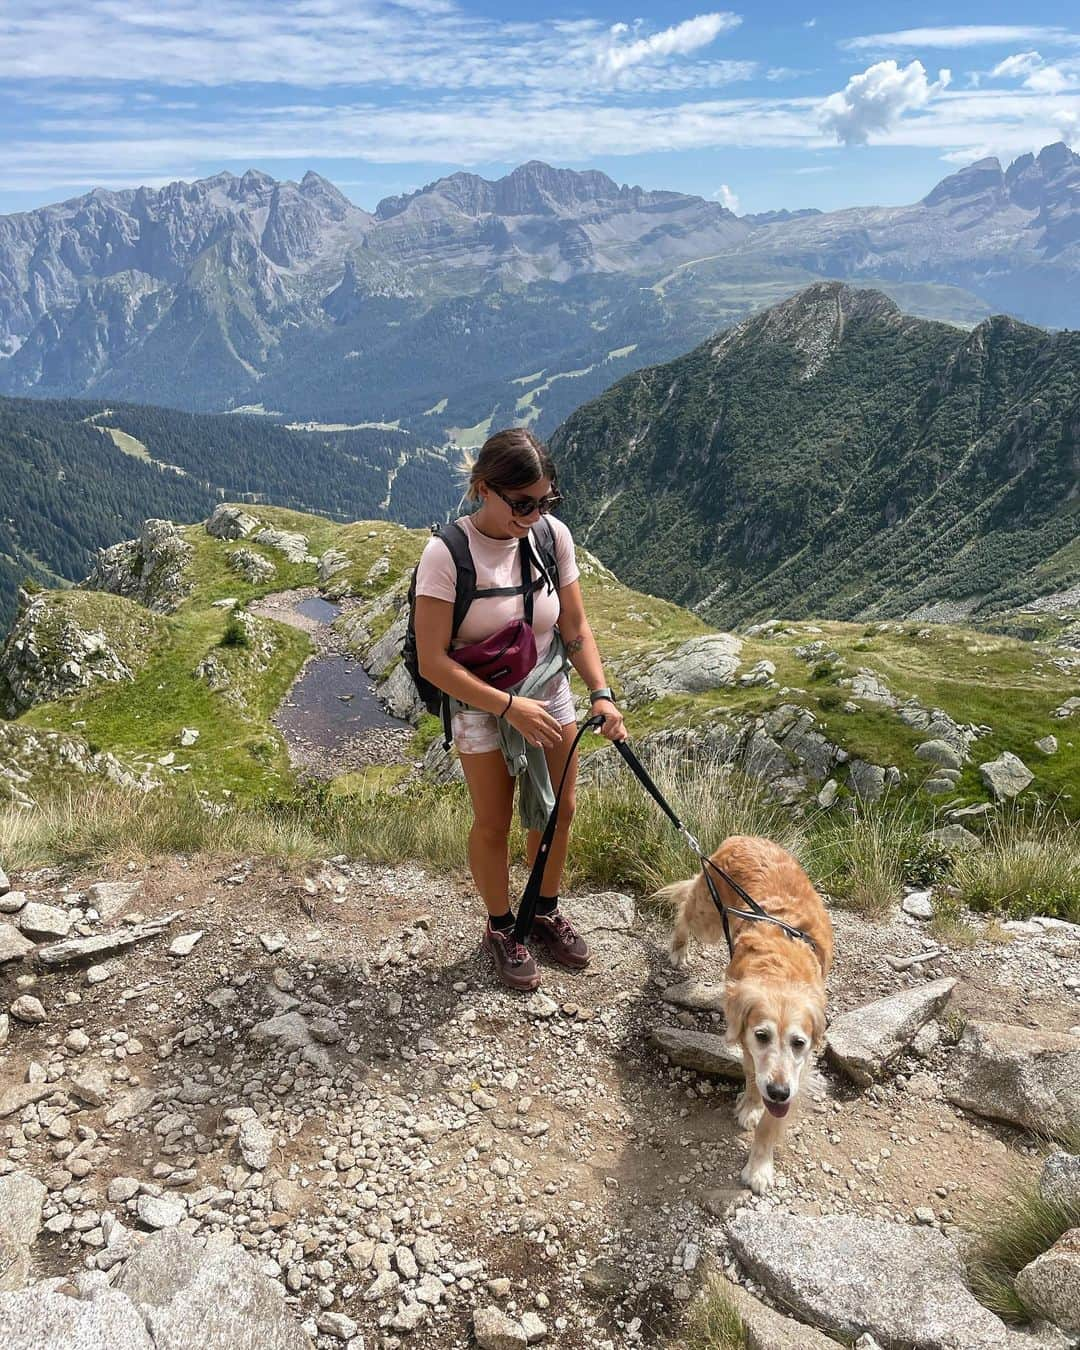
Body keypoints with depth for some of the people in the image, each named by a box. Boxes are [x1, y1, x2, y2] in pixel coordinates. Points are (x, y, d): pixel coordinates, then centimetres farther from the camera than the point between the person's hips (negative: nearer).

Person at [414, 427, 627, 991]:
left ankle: (546, 911, 39)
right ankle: (501, 928, 34)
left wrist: (601, 693, -15)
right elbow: (433, 660, -22)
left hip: (549, 695, 4)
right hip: (481, 706, -4)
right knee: (494, 824, 9)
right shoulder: (446, 553, -23)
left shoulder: (553, 536, -11)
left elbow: (575, 627, -2)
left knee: (559, 810, 14)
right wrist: (509, 706, -25)